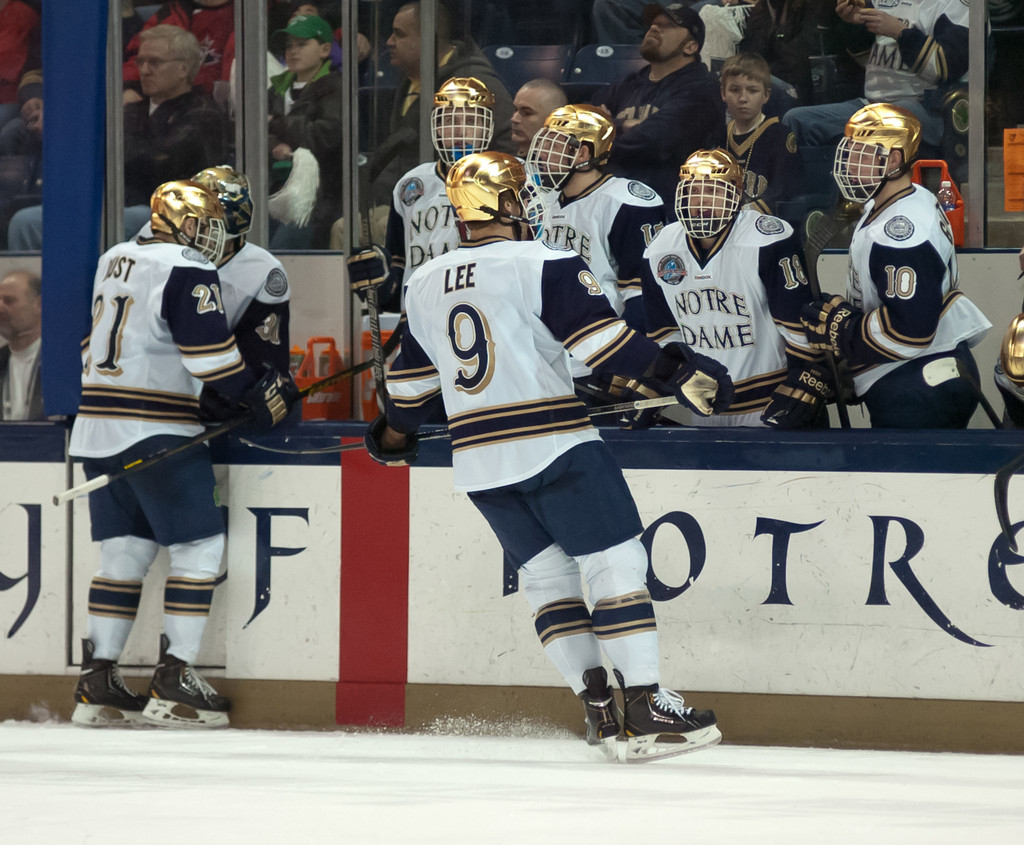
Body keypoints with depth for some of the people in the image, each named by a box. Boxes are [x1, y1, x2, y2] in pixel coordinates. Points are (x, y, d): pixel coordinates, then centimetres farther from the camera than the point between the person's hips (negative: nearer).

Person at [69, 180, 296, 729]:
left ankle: (97, 683, 10)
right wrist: (262, 394, -3)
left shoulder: (113, 262, 16)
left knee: (124, 552, 12)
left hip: (98, 431, 9)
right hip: (155, 435, -9)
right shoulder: (188, 274, -11)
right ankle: (174, 681, -8)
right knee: (200, 548, -3)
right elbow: (212, 356, -15)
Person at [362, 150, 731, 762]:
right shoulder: (544, 266, -7)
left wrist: (395, 434, 39)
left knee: (546, 574, 14)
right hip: (554, 446, -6)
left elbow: (414, 375, 22)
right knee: (617, 564, -4)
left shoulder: (425, 286, 13)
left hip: (479, 459, 6)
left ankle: (599, 709, 5)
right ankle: (647, 708, -11)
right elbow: (600, 334, -16)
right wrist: (674, 371, -11)